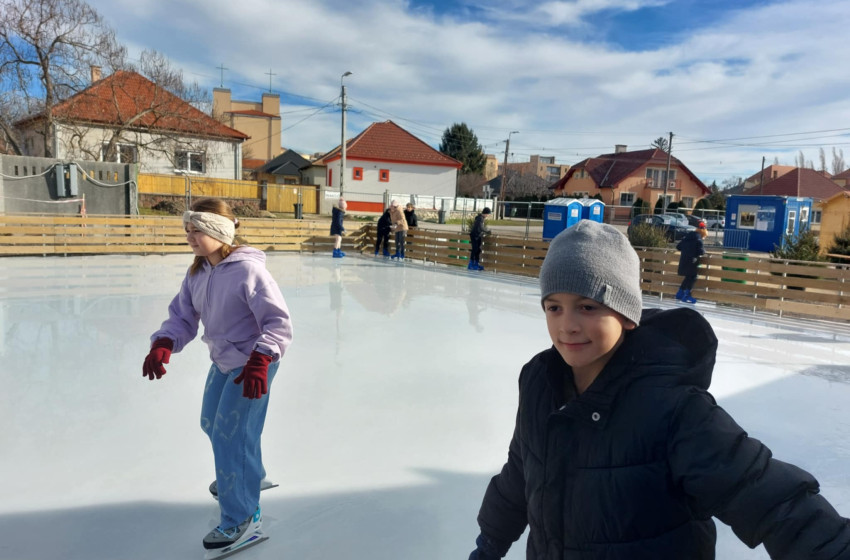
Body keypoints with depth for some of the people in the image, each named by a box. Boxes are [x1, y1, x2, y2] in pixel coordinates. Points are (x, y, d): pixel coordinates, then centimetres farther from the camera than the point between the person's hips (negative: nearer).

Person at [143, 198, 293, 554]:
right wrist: (162, 345, -17)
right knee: (212, 423, 24)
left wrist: (259, 361, -37)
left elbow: (278, 322, -26)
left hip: (253, 365, -9)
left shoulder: (247, 270, -26)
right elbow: (182, 317, 1)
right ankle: (245, 475, 50)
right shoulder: (197, 272, -1)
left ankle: (242, 518, 9)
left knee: (231, 435, -8)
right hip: (222, 361, 9)